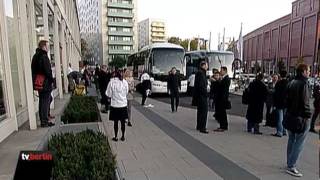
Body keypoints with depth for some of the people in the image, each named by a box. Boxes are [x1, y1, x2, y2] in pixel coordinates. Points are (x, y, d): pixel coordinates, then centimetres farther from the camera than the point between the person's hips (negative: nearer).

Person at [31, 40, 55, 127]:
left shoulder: (35, 56, 13)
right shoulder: (44, 56, -16)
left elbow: (34, 70, 16)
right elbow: (48, 70, -20)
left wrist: (35, 81, 19)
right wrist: (51, 80, -9)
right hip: (45, 84, -9)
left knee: (42, 102, 18)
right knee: (45, 102, -3)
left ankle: (43, 120, 28)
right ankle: (45, 121, 3)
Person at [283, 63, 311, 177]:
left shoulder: (291, 83, 9)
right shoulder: (303, 83, -17)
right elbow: (304, 102, -19)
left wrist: (289, 111, 16)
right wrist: (308, 115, -9)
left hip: (290, 116, 9)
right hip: (301, 118, -9)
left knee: (291, 141, 17)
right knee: (299, 143, 0)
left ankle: (289, 163, 27)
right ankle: (291, 167, 5)